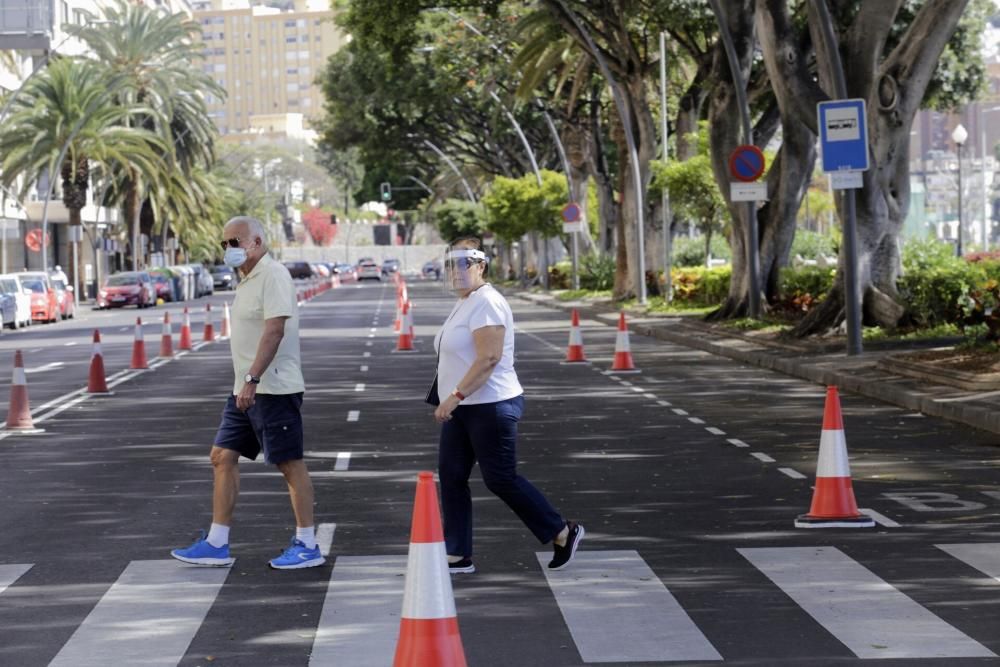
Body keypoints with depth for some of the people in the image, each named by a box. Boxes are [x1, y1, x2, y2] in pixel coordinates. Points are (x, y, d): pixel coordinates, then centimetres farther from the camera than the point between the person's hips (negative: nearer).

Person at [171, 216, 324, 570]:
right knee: (223, 456, 8)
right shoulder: (248, 280, 17)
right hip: (247, 390, 10)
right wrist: (246, 383, 19)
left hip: (274, 390, -10)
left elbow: (274, 331, -23)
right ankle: (216, 544, 12)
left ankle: (307, 546, 4)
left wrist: (252, 379, -28)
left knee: (290, 463, -3)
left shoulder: (273, 275, -14)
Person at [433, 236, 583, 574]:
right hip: (463, 408, 10)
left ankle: (563, 533, 9)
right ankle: (458, 556, 12)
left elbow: (489, 358, -26)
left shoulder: (486, 303, -17)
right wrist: (453, 400, 23)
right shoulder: (466, 302, 15)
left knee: (500, 479, -5)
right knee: (451, 476, 7)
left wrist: (455, 395, -28)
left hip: (491, 407, -10)